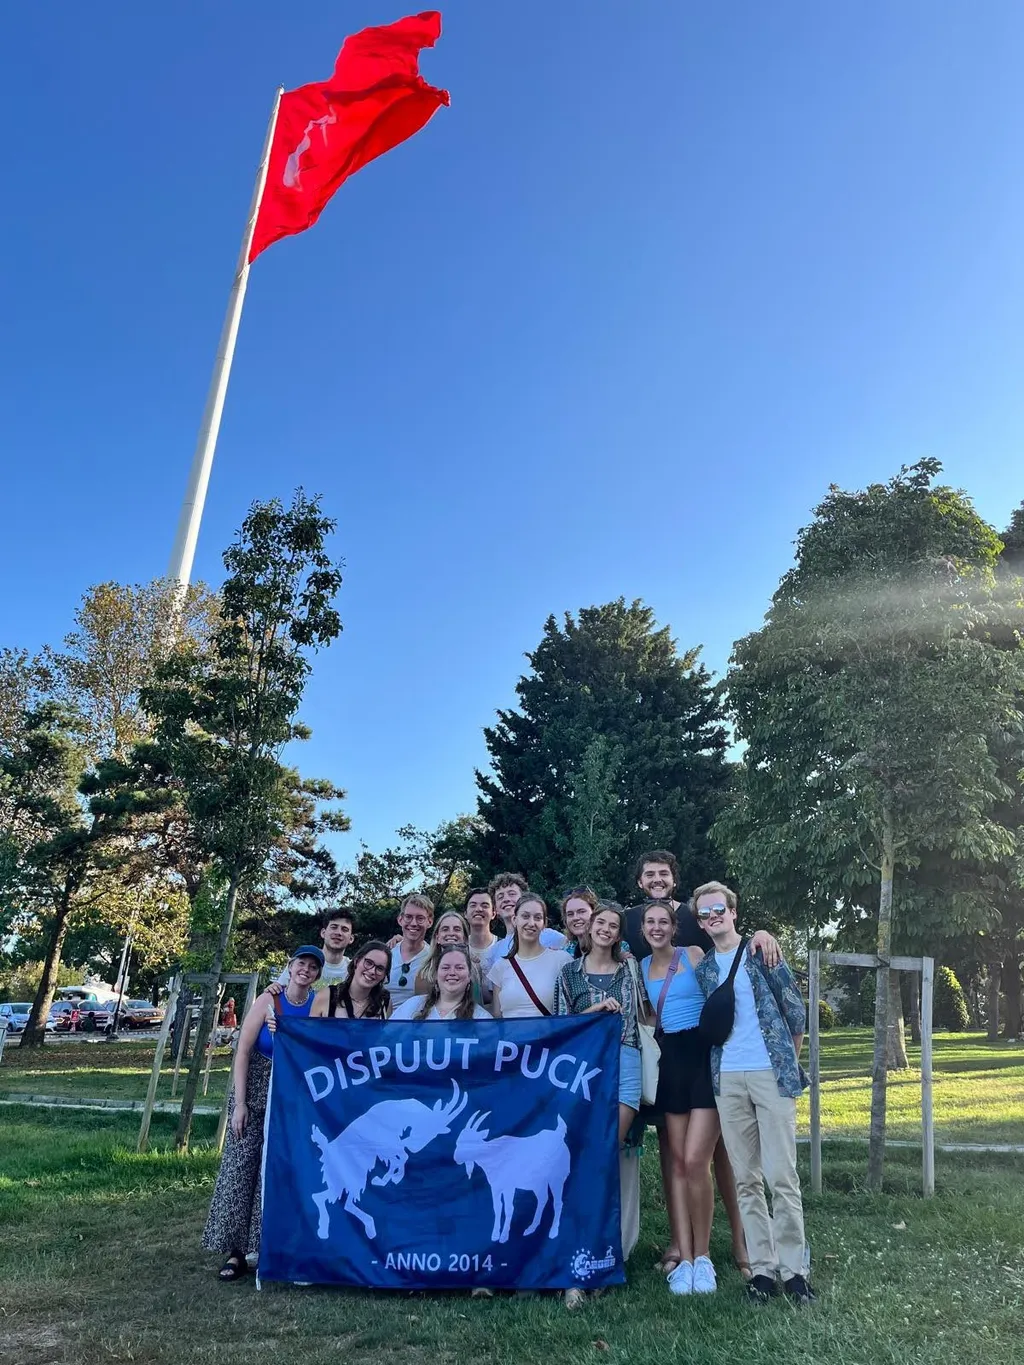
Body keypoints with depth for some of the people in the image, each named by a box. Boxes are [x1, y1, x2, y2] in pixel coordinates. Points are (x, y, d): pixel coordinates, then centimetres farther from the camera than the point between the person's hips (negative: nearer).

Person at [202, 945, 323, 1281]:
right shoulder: (269, 1001, -12)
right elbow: (242, 1051, -11)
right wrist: (239, 1102, -15)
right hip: (255, 1092, -1)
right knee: (241, 1165, -2)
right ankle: (237, 1249, 7)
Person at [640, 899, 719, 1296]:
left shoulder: (693, 955, -3)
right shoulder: (640, 967, 12)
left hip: (704, 1059, -5)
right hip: (669, 1062, 5)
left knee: (695, 1160, -10)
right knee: (677, 1160, 5)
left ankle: (702, 1255, 7)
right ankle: (683, 1255, 12)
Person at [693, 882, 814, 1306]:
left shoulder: (762, 951, 0)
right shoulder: (702, 966, 10)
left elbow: (795, 1008, 4)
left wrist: (790, 1062, 9)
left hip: (771, 1073, -3)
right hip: (727, 1079, 3)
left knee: (781, 1176, -3)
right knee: (746, 1179, 6)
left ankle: (792, 1268, 8)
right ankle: (762, 1267, 15)